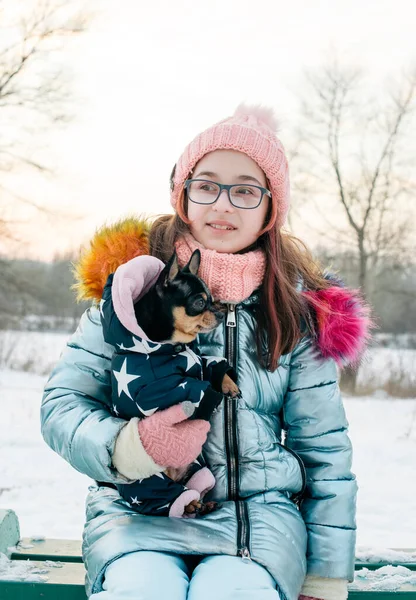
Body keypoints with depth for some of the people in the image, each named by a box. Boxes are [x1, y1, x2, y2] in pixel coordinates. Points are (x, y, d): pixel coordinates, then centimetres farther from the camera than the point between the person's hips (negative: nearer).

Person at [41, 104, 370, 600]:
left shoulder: (297, 309, 7)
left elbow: (324, 451, 9)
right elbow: (62, 403, 3)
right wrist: (128, 447, -19)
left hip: (258, 515, 1)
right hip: (139, 513, 0)